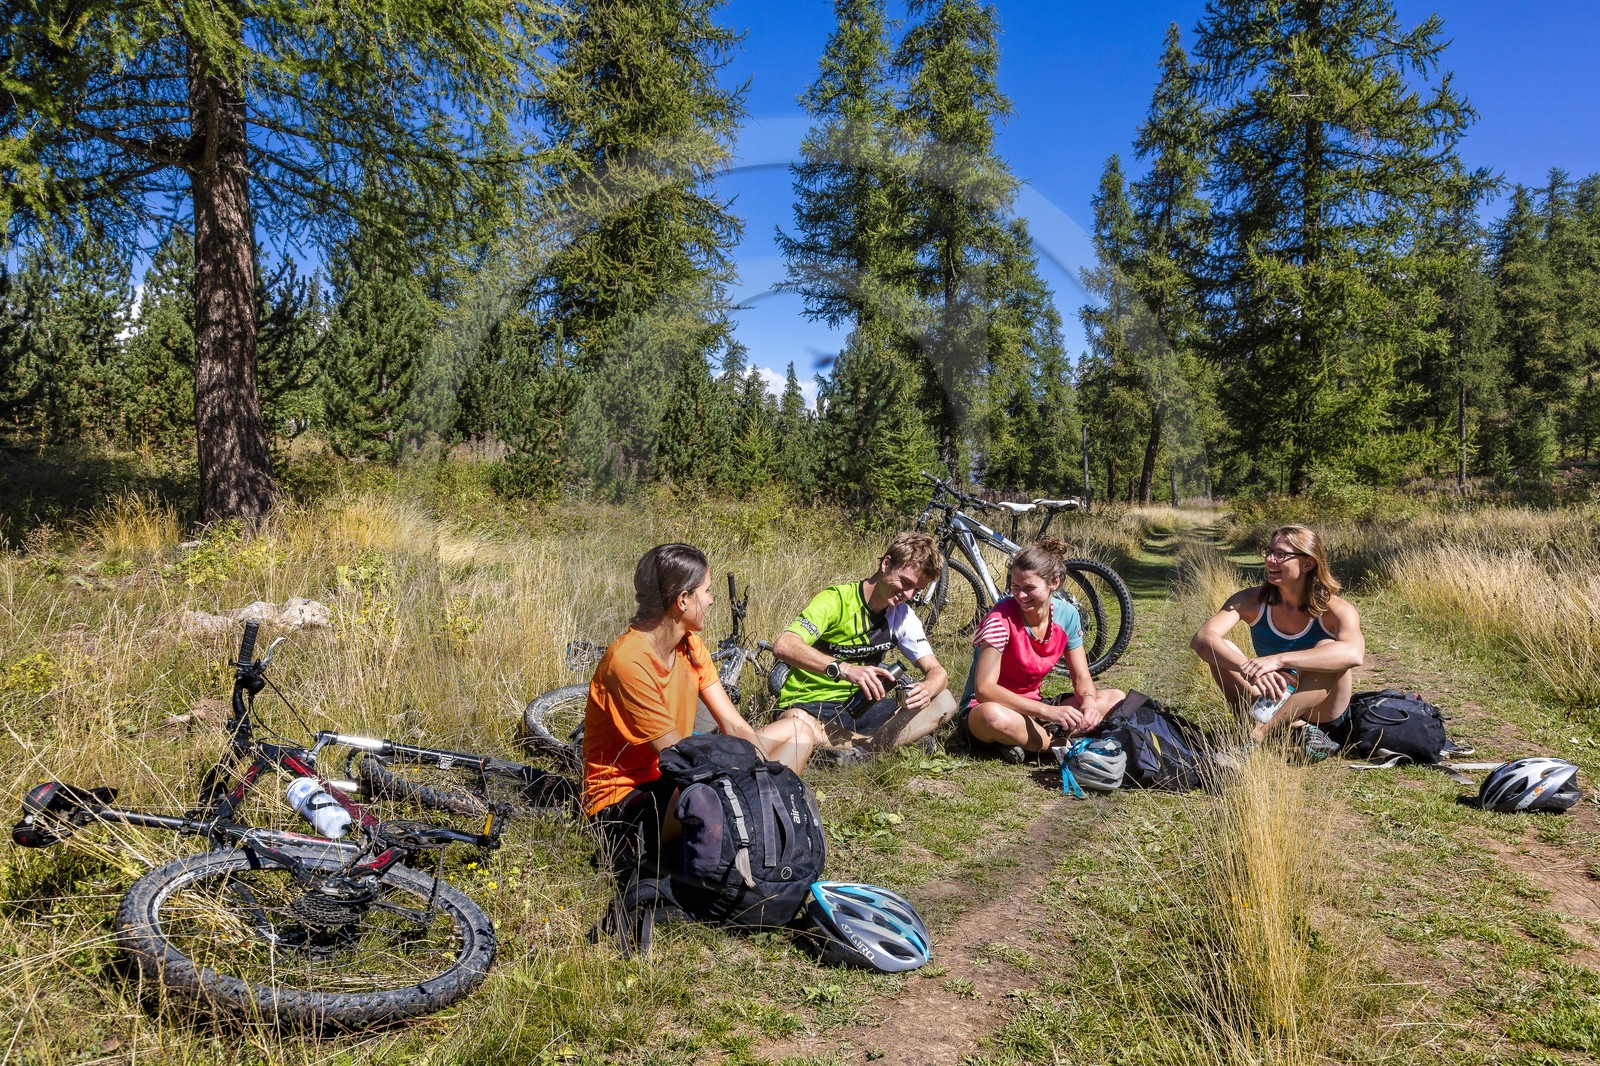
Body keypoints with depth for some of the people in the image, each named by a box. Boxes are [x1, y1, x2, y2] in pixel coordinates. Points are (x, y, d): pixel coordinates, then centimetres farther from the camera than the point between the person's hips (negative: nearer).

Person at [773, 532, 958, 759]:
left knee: (944, 701, -11)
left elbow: (936, 671, 3)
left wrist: (926, 689, -23)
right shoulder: (836, 600, -14)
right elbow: (783, 646, -28)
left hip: (859, 708, 6)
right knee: (795, 722, -41)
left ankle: (862, 750, -23)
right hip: (810, 705, -6)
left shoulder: (903, 616, 6)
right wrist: (843, 669, -41)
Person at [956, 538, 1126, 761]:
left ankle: (1026, 741, -19)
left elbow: (1082, 678, 1)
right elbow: (984, 689, -29)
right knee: (993, 715, -42)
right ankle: (1061, 744, -16)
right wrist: (1048, 711, -36)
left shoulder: (1067, 614, -4)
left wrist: (1088, 701, -23)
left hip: (1033, 706, 6)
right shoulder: (1002, 617, -22)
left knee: (1116, 698, -8)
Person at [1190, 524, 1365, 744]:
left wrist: (1280, 660, -49)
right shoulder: (1252, 601, -8)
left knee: (1328, 648, -31)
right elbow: (1201, 639, -25)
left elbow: (1354, 653, -39)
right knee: (1221, 650, -19)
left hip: (1322, 716, -2)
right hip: (1270, 707, 2)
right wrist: (1248, 668, -44)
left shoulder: (1336, 609, -15)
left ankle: (1256, 733, -36)